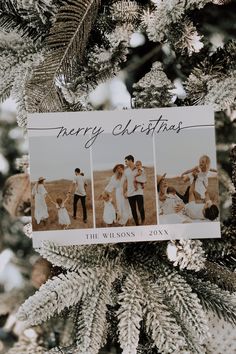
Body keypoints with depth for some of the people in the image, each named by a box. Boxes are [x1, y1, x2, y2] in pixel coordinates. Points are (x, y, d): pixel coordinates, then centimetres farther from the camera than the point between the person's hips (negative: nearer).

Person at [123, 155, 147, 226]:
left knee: (141, 209, -10)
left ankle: (143, 222, 11)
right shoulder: (126, 171, 9)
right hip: (130, 193, 4)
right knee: (133, 210, 6)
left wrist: (137, 180, -16)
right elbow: (125, 181, 14)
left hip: (139, 192, -4)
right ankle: (137, 224, 16)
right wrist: (124, 192, 8)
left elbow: (144, 181, -2)